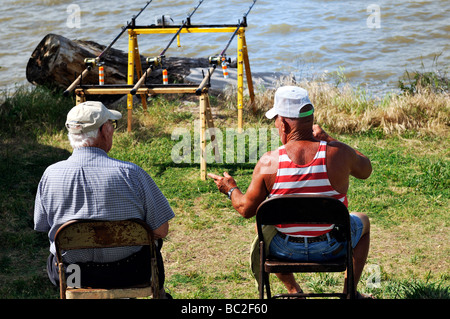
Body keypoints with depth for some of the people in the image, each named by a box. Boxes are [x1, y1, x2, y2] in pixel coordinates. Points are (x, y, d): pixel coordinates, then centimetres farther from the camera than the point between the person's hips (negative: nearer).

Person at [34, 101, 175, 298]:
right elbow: (161, 230, -15)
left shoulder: (50, 175, -14)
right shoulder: (130, 173, -22)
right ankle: (158, 293, 54)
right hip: (127, 275, -2)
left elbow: (42, 227, 1)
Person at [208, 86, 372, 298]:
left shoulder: (268, 162, -20)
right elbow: (365, 170, 4)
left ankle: (293, 290, 33)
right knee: (362, 221, 33)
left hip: (285, 250, 0)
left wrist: (230, 189, 13)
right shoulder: (339, 153, -20)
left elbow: (246, 209, -8)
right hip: (331, 248, 0)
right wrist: (327, 139, 6)